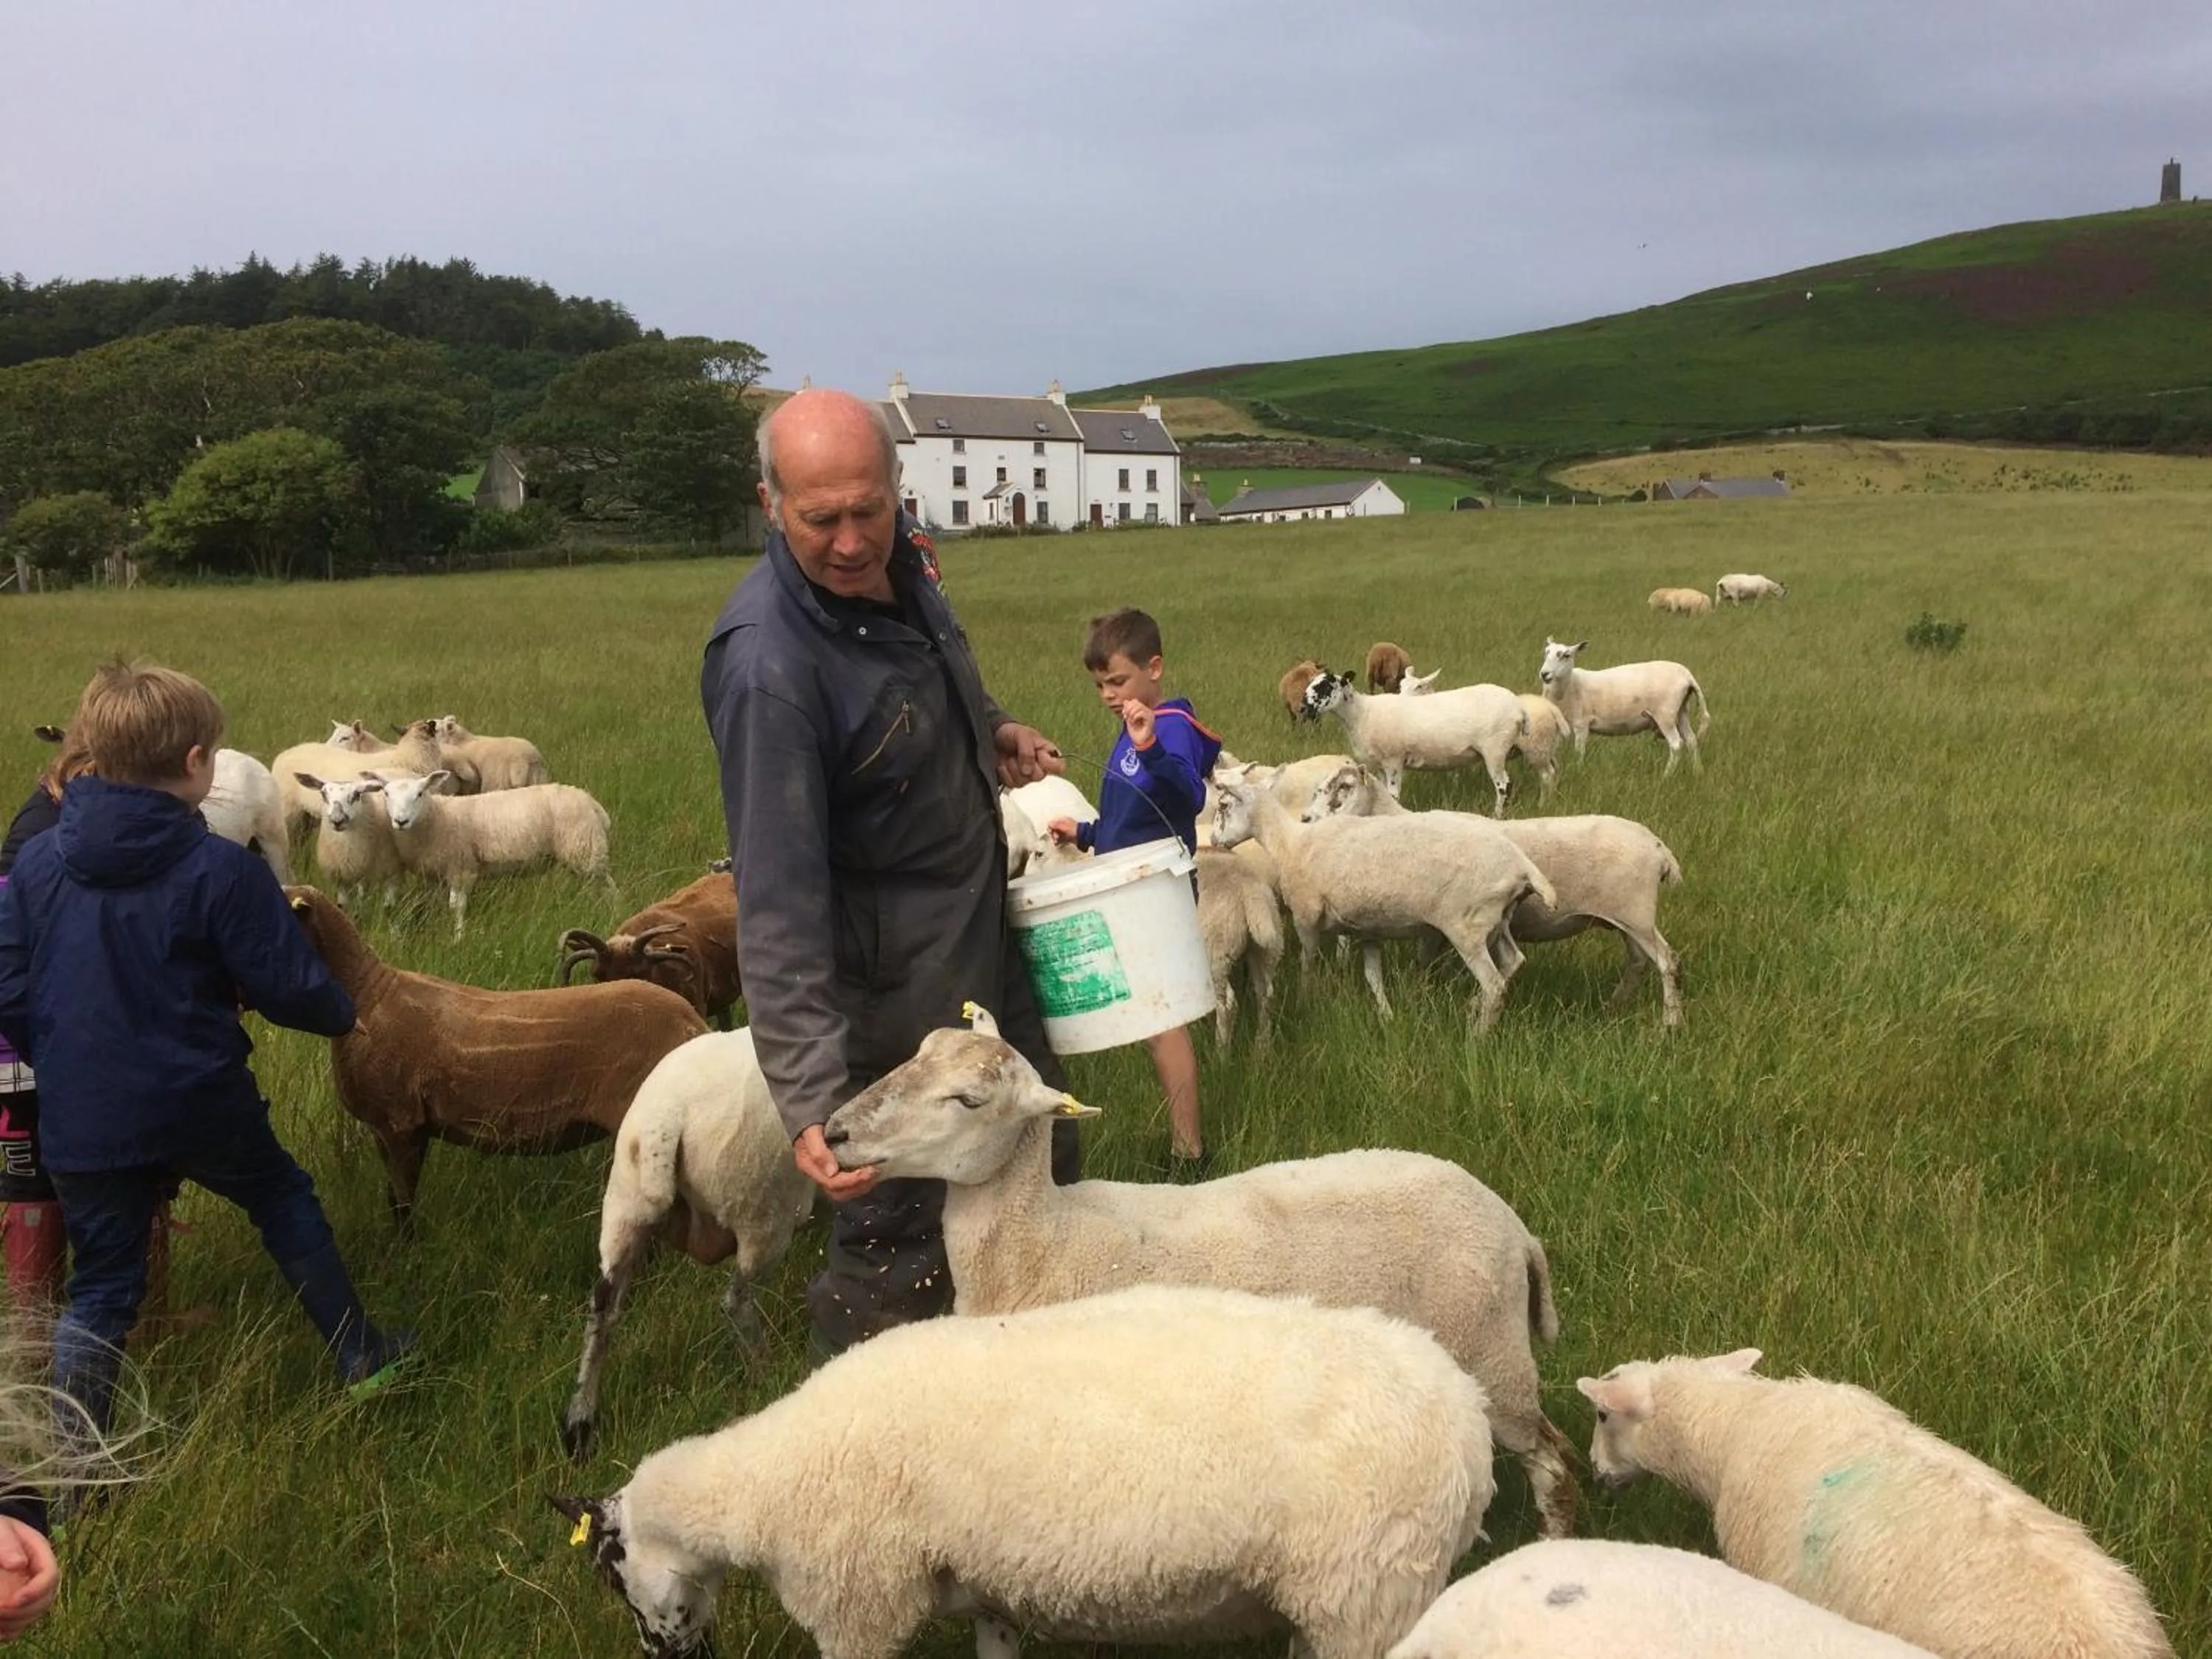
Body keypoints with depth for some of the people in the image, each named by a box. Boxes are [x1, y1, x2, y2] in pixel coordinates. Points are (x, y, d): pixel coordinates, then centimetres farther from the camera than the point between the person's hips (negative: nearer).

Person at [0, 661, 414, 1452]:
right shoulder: (223, 871, -15)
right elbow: (289, 988, -11)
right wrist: (340, 1015, 10)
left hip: (79, 1126, 3)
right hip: (199, 1105, -3)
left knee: (99, 1288, 14)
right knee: (284, 1201, 22)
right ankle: (360, 1357, 32)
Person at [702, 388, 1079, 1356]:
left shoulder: (902, 559, -6)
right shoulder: (768, 664, -31)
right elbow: (778, 901, -32)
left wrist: (991, 729, 0)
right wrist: (809, 1096, -37)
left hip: (985, 923, 9)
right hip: (894, 983, -9)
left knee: (1045, 1166, 25)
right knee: (897, 1240, 2)